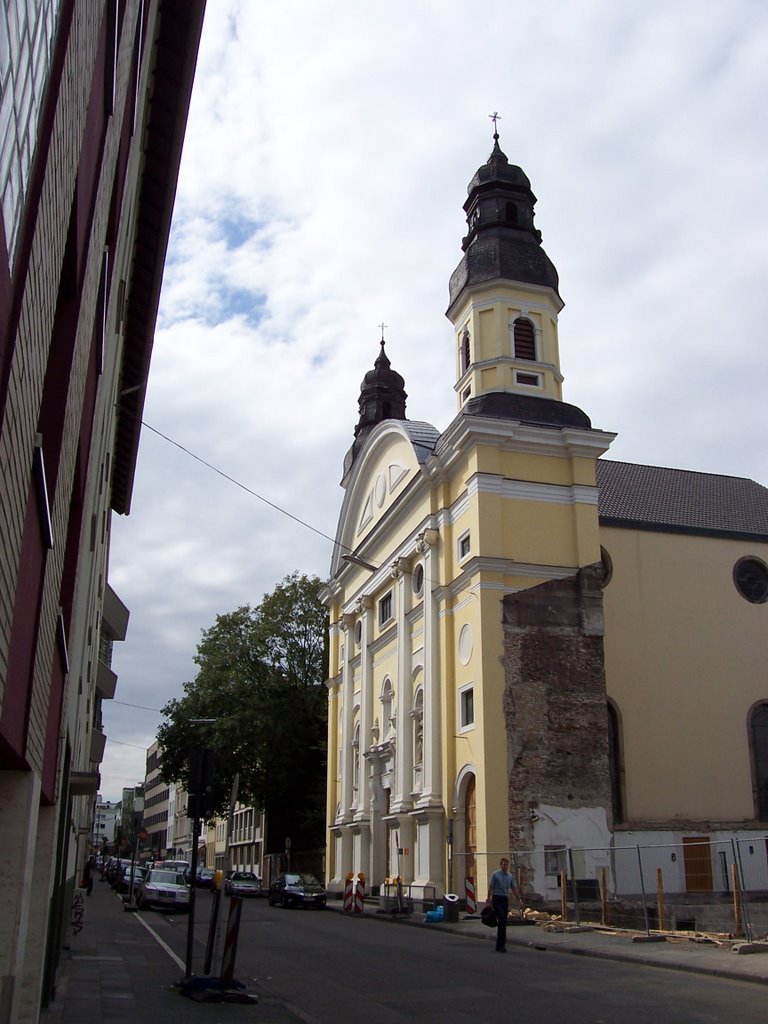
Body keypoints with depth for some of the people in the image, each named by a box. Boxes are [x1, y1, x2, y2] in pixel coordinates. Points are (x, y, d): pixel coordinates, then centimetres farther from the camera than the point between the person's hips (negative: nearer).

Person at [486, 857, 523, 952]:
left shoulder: (510, 876, 11)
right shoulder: (495, 875, -3)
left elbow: (514, 889, 10)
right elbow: (491, 888, -4)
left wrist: (519, 900, 2)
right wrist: (488, 899, -9)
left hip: (505, 899, 5)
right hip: (497, 899, -5)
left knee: (503, 922, 6)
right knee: (502, 920, -17)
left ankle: (499, 946, 14)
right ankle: (502, 944, -15)